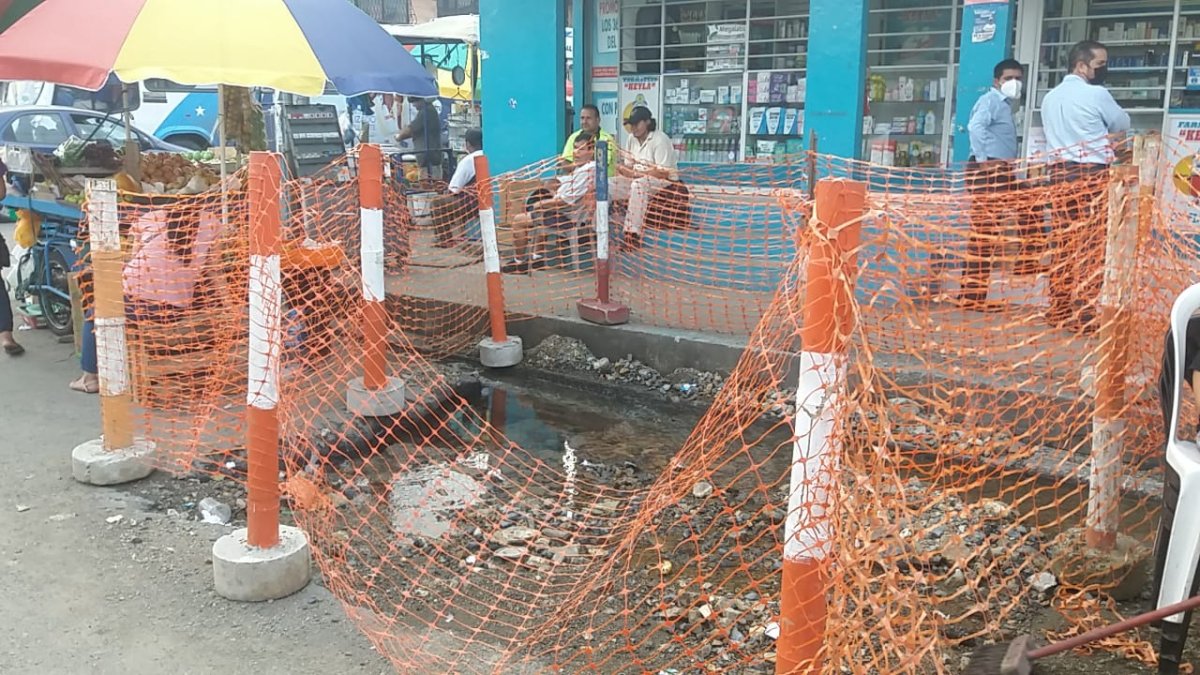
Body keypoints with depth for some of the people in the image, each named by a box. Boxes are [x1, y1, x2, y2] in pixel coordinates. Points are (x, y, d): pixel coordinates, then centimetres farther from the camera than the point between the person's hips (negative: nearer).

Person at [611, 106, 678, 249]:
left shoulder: (660, 140, -17)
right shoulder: (631, 139, 6)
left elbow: (663, 173, -23)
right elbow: (628, 166, 8)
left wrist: (635, 173, -27)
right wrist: (623, 169, -17)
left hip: (664, 182, -7)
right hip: (638, 179, 7)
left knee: (638, 185, -39)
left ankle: (633, 234, -38)